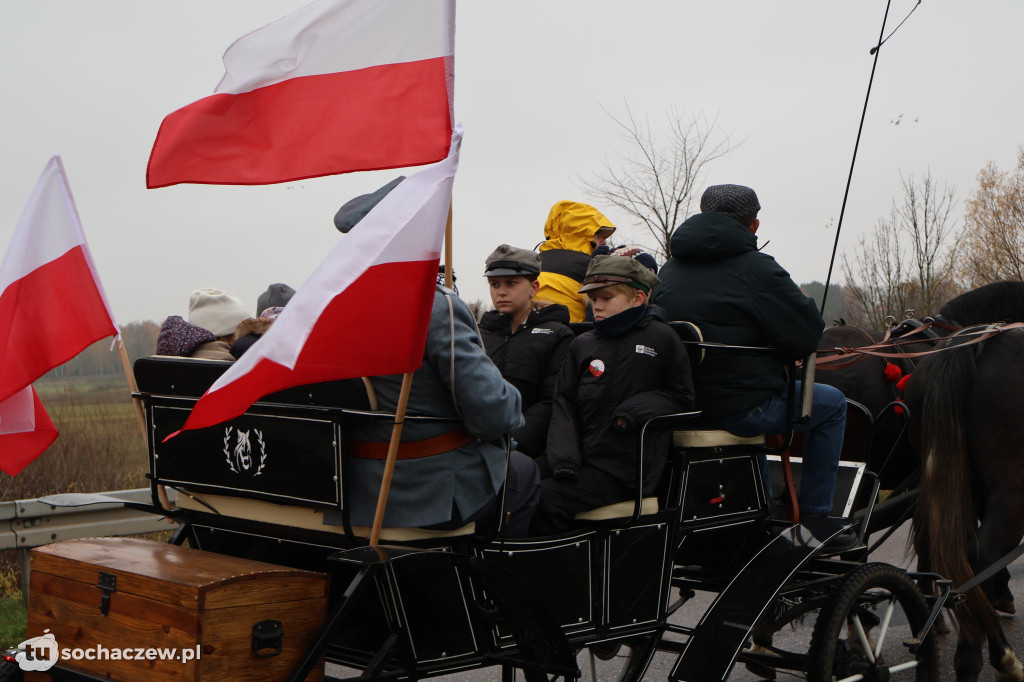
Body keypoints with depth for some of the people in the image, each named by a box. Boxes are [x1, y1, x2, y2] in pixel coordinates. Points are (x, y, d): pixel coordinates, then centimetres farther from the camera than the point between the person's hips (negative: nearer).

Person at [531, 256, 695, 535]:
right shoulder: (582, 345, 15)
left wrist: (636, 410, -11)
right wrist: (563, 458, -7)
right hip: (583, 457, 5)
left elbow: (681, 396, 7)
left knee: (545, 498, -24)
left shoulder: (661, 338, 4)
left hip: (625, 470, -5)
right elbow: (564, 404, 9)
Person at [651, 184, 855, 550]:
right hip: (739, 409, -7)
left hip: (679, 408, 7)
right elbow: (807, 338, -11)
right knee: (832, 402, 16)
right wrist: (804, 303, 12)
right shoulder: (756, 268, -11)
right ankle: (816, 513, 16)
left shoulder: (668, 270, 9)